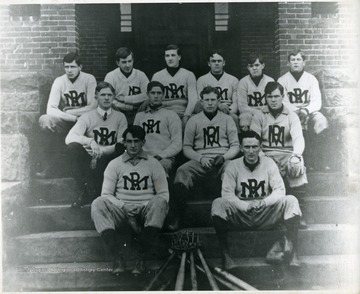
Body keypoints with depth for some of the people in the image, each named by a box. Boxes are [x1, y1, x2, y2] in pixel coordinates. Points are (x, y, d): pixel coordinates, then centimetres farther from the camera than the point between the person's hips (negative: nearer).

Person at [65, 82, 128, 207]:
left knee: (122, 149, -29)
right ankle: (85, 189, -17)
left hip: (109, 161, 0)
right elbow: (69, 138, -10)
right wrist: (90, 141, -27)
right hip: (89, 160, 0)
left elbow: (123, 144, -5)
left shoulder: (120, 117, 6)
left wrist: (101, 150, -18)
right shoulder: (87, 117, 5)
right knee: (73, 147, -27)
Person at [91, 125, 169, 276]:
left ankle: (142, 257, -28)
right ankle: (118, 256, -29)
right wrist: (125, 207, -15)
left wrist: (151, 209, -15)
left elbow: (164, 194, 4)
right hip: (122, 211, 1)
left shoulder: (153, 164, 9)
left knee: (158, 202, -33)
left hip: (146, 210, 0)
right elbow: (106, 194, 2)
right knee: (98, 204, -27)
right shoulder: (115, 164, 10)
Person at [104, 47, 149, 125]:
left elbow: (148, 95, -7)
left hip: (137, 114, 1)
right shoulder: (110, 76, 2)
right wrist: (132, 106, -13)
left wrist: (124, 99, -9)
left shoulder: (140, 75, 7)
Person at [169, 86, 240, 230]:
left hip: (223, 160, 0)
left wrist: (224, 156, -8)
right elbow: (186, 147, 10)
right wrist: (200, 158, -8)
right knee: (182, 171, -31)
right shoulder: (193, 120, 15)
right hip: (200, 160, 0)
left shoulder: (227, 119, 16)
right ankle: (175, 217, -28)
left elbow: (235, 145, 12)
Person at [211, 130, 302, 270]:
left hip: (266, 215, 1)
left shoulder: (269, 163, 2)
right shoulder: (233, 166, -1)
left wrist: (264, 202, -23)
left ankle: (291, 252, -16)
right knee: (218, 203, -28)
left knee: (291, 201, -23)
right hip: (240, 215, -1)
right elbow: (227, 194, -9)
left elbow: (280, 190, -4)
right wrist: (246, 206, -25)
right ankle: (225, 254, -21)